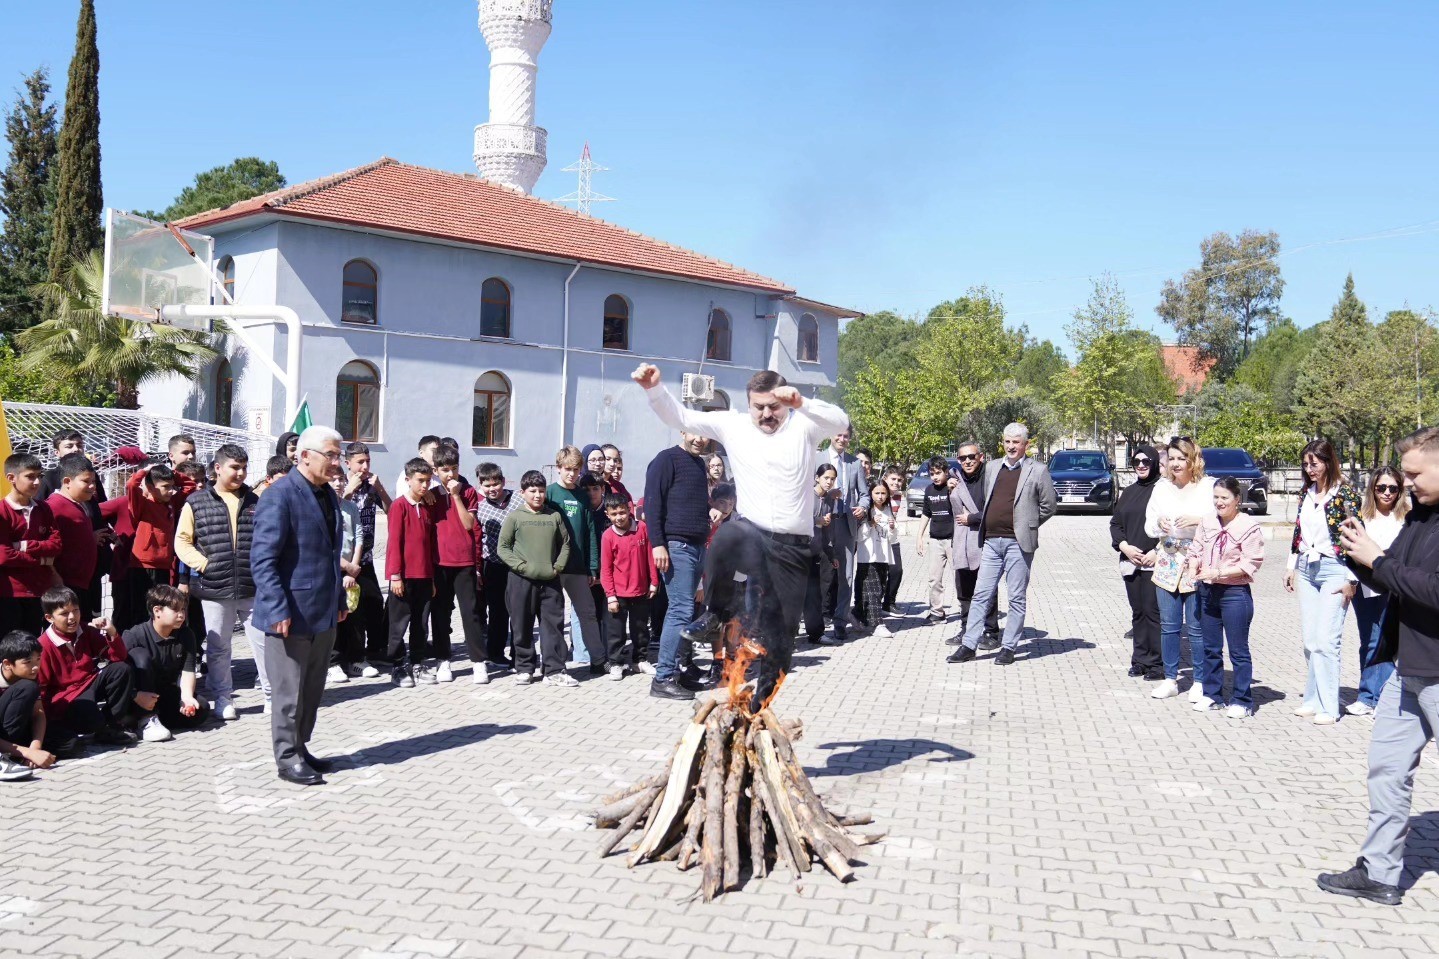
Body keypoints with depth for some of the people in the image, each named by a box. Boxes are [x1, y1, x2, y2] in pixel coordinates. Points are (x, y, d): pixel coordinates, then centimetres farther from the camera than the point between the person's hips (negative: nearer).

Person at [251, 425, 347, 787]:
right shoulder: (280, 495, -14)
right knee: (290, 691, 3)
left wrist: (339, 599, 16)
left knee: (312, 689, 15)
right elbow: (262, 559, -18)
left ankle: (300, 749, 27)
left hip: (323, 611, 8)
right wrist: (278, 610, -22)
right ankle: (287, 758, 15)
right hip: (292, 613, -8)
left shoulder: (328, 495, 11)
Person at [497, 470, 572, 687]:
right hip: (521, 580, -2)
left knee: (554, 626, 1)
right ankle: (524, 669, 18)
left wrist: (558, 567, 0)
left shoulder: (555, 516, 7)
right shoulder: (515, 517, 0)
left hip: (550, 580, 2)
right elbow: (502, 547, -1)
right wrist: (521, 567, -10)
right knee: (522, 628, 5)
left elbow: (565, 544, 13)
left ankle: (554, 671, 5)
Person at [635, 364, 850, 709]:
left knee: (780, 632, 5)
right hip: (752, 535, 0)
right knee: (726, 537, -39)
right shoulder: (732, 425, 4)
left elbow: (841, 423, -19)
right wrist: (654, 388, -13)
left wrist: (802, 403, -36)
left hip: (793, 547, 0)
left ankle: (761, 702, 24)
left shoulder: (804, 425, -1)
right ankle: (721, 611, -13)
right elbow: (680, 417, 4)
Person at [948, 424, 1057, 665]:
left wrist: (1027, 526, 3)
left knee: (1017, 598, 3)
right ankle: (969, 645, 8)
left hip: (1018, 543, -4)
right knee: (981, 595, 5)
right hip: (991, 541, 4)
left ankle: (1009, 647, 12)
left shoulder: (1037, 471, 0)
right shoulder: (992, 468, 14)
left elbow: (1049, 506, 2)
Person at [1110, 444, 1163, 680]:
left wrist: (1157, 552, -15)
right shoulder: (1127, 492, 16)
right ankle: (1140, 660, 16)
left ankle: (1157, 663, -1)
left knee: (1153, 611, -7)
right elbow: (1115, 523, 16)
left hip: (1155, 562, -6)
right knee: (1137, 612, 10)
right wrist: (1124, 546, 0)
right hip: (1130, 562, 6)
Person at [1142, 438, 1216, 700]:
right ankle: (1170, 679, 18)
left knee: (1197, 626, -1)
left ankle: (1200, 682, 12)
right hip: (1168, 562, 5)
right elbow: (1149, 525, 13)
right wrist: (1159, 523, -8)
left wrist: (1198, 520, -22)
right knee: (1168, 625, 8)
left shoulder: (1209, 486, -3)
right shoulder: (1162, 488, 12)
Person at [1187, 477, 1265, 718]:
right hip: (1207, 591, 6)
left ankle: (1242, 701, 11)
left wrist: (1219, 572, -21)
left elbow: (1250, 564, -15)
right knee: (1211, 647, 14)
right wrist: (1193, 571, -7)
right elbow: (1196, 550, 11)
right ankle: (1212, 694, 26)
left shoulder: (1249, 526, -10)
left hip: (1235, 593, -6)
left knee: (1238, 650, 2)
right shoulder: (1207, 522, 7)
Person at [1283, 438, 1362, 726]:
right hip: (1307, 570, 6)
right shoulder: (1307, 492, 10)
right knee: (1310, 641, 7)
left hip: (1334, 570, -6)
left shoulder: (1345, 494, -9)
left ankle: (1328, 707, -2)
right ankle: (1314, 699, 16)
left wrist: (1351, 579, -12)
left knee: (1326, 640, -8)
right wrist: (1292, 566, 16)